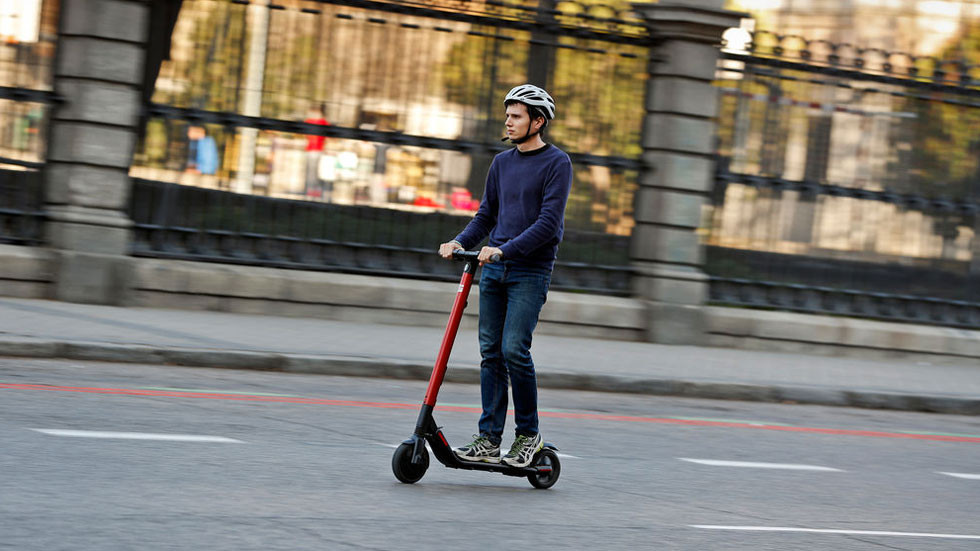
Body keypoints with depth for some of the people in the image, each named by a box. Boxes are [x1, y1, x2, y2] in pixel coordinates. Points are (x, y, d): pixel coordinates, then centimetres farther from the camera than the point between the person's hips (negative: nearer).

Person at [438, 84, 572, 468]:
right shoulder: (502, 163, 15)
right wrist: (460, 242, 1)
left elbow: (549, 223, -13)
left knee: (514, 349, -14)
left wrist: (504, 249, -22)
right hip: (493, 268, 6)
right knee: (490, 352, 2)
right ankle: (489, 438, 4)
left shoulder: (556, 163, -4)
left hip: (530, 271, -6)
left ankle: (528, 434, -1)